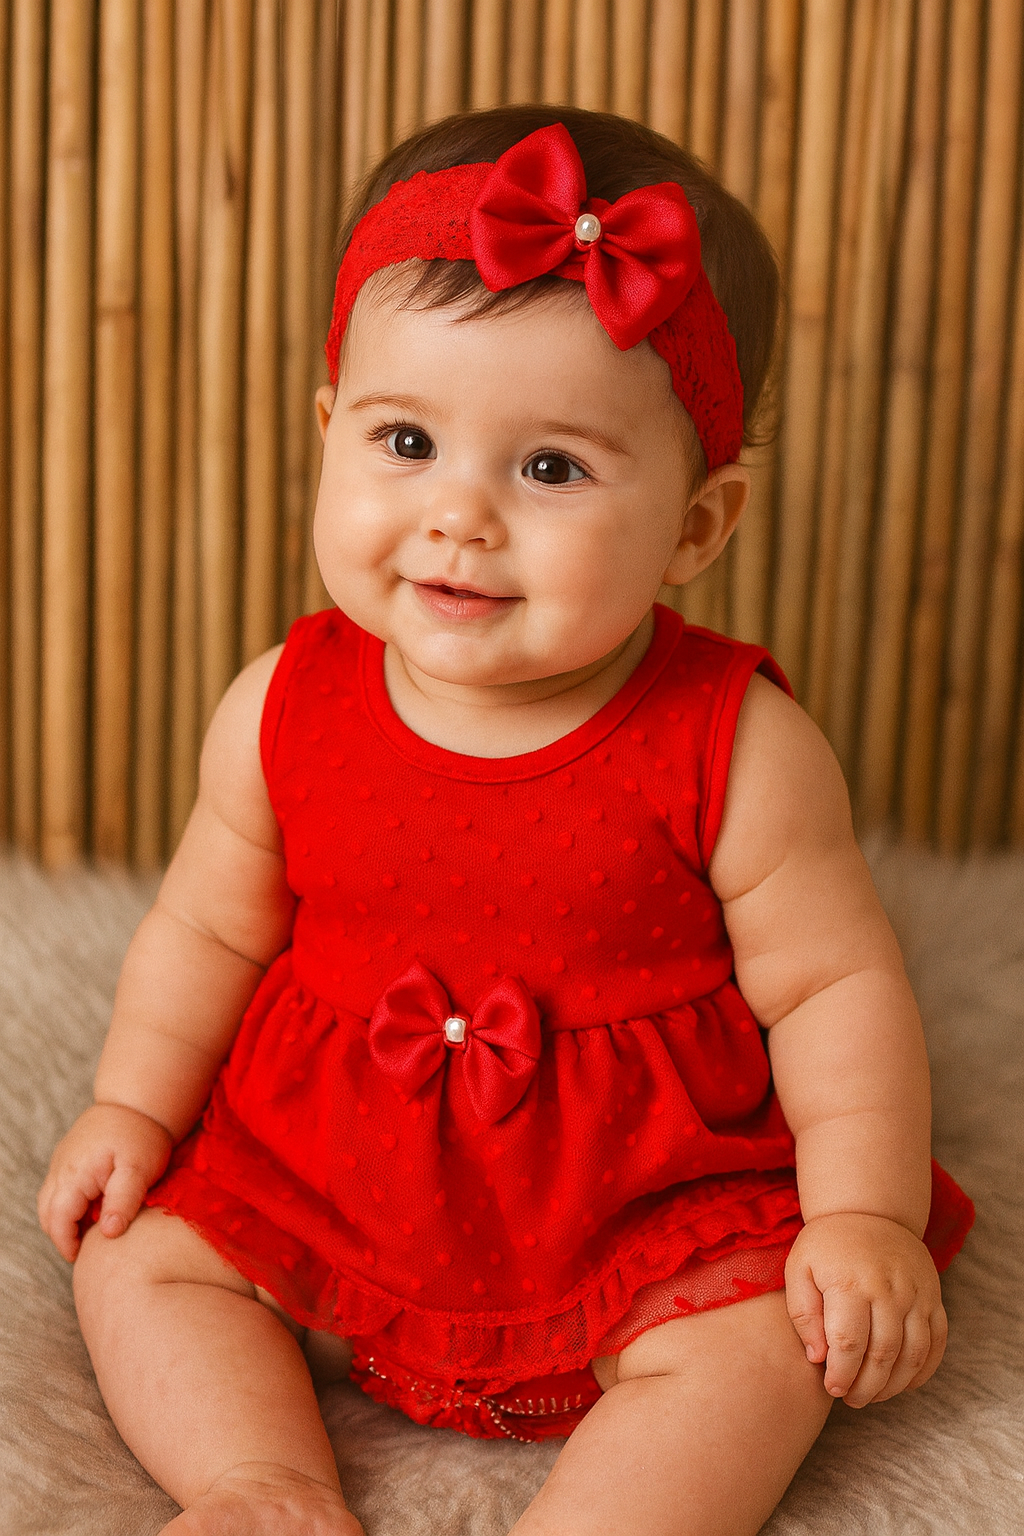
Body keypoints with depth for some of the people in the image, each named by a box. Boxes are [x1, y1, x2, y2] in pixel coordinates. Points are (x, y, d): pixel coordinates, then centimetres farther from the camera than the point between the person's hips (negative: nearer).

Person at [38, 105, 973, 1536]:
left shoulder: (731, 746, -17)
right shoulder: (286, 710, -8)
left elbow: (834, 985, -9)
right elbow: (210, 930, 7)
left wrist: (867, 1218, -14)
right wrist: (135, 1105, 1)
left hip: (649, 1211, -3)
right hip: (317, 1177, 3)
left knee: (763, 1350, -23)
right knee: (140, 1259, -6)